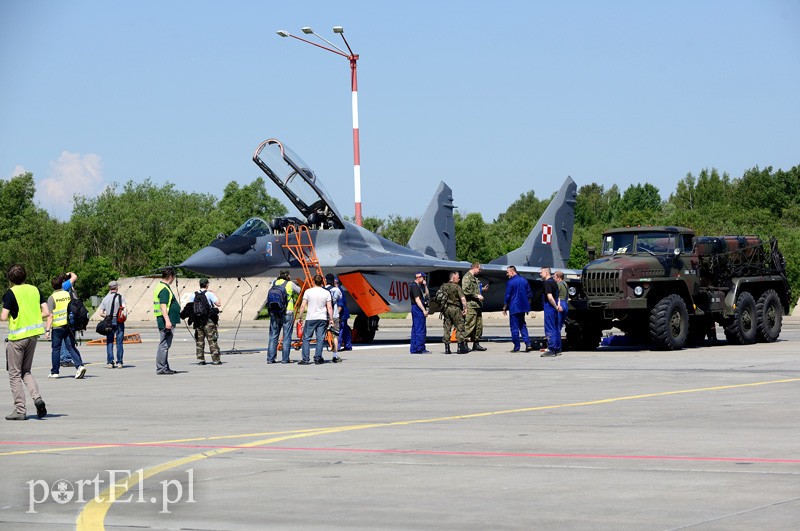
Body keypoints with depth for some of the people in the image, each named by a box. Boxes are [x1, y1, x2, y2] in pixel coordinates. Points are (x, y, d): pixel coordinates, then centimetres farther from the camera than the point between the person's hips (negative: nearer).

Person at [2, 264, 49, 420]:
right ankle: (37, 398, -4)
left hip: (17, 336, -6)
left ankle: (20, 410, 1)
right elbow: (46, 312, 3)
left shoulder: (11, 293, -12)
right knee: (26, 371, 18)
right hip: (33, 334, 6)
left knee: (15, 374, 4)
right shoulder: (34, 290, 5)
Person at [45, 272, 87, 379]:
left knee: (55, 348, 9)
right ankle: (79, 365, -15)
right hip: (70, 324, 4)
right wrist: (70, 274, 41)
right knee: (71, 347, 5)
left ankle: (55, 372, 15)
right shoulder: (67, 293, 3)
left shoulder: (52, 298, -8)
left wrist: (47, 330, -12)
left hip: (58, 326, -4)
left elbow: (50, 315, -12)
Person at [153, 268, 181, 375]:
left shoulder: (161, 287, 18)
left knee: (165, 345, 14)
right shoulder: (164, 289, -15)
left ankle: (165, 368, 20)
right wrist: (167, 321, -29)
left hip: (167, 321, 11)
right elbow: (163, 306, -24)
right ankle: (161, 368, -8)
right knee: (164, 345, -9)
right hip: (166, 321, -11)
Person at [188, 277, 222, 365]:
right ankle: (215, 359, -4)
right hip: (209, 321, -4)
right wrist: (215, 295, 3)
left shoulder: (194, 295, 6)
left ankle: (200, 360, 7)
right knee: (212, 341, -1)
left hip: (197, 321, 4)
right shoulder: (209, 294, -7)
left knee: (199, 341, 9)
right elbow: (218, 304, -10)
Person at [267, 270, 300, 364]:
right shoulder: (290, 284, -1)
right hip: (287, 313, -3)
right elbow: (299, 291, 13)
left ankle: (270, 358, 8)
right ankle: (285, 359, 1)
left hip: (274, 313, 3)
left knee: (273, 336, 9)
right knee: (287, 336, 2)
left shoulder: (273, 283, 8)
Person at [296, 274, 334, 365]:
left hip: (310, 318, -1)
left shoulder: (308, 291, -3)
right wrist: (331, 319, 5)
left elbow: (303, 306, -3)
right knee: (320, 339, 5)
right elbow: (329, 308, -1)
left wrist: (300, 316, 6)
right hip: (322, 319, 1)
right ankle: (318, 359, 3)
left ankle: (305, 359, -1)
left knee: (306, 339, 4)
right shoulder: (326, 293, 1)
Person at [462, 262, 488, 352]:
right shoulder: (467, 277, -9)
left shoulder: (474, 278, 22)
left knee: (479, 325, 12)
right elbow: (466, 291, -19)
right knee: (469, 325, -11)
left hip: (477, 305, 10)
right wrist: (477, 296, -18)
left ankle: (476, 343, 18)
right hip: (471, 305, -10)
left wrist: (482, 289, 18)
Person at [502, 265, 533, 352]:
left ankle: (516, 347, 1)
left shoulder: (510, 282, -12)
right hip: (523, 307, 7)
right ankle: (528, 343, 3)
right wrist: (527, 304, 21)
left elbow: (507, 296, -12)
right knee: (522, 325, 15)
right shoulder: (524, 281, 8)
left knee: (514, 327, 0)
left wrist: (505, 307, -2)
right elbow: (529, 294, 13)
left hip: (514, 307, -7)